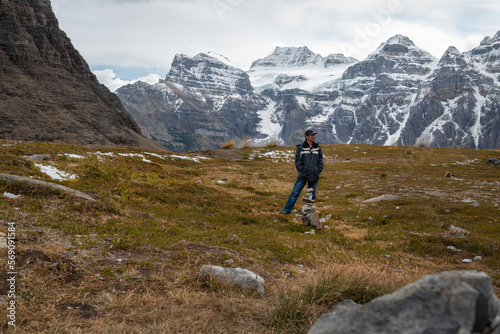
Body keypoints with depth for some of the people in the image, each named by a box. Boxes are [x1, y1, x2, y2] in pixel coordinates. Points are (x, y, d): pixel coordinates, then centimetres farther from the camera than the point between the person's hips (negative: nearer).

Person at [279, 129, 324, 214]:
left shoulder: (317, 147, 6)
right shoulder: (301, 148, -3)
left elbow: (320, 160, 12)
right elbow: (297, 160, -1)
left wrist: (319, 170, 2)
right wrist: (301, 170, -7)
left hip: (314, 176, 3)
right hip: (303, 175, -2)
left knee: (312, 195, 8)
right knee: (295, 192, -3)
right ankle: (287, 210, 4)